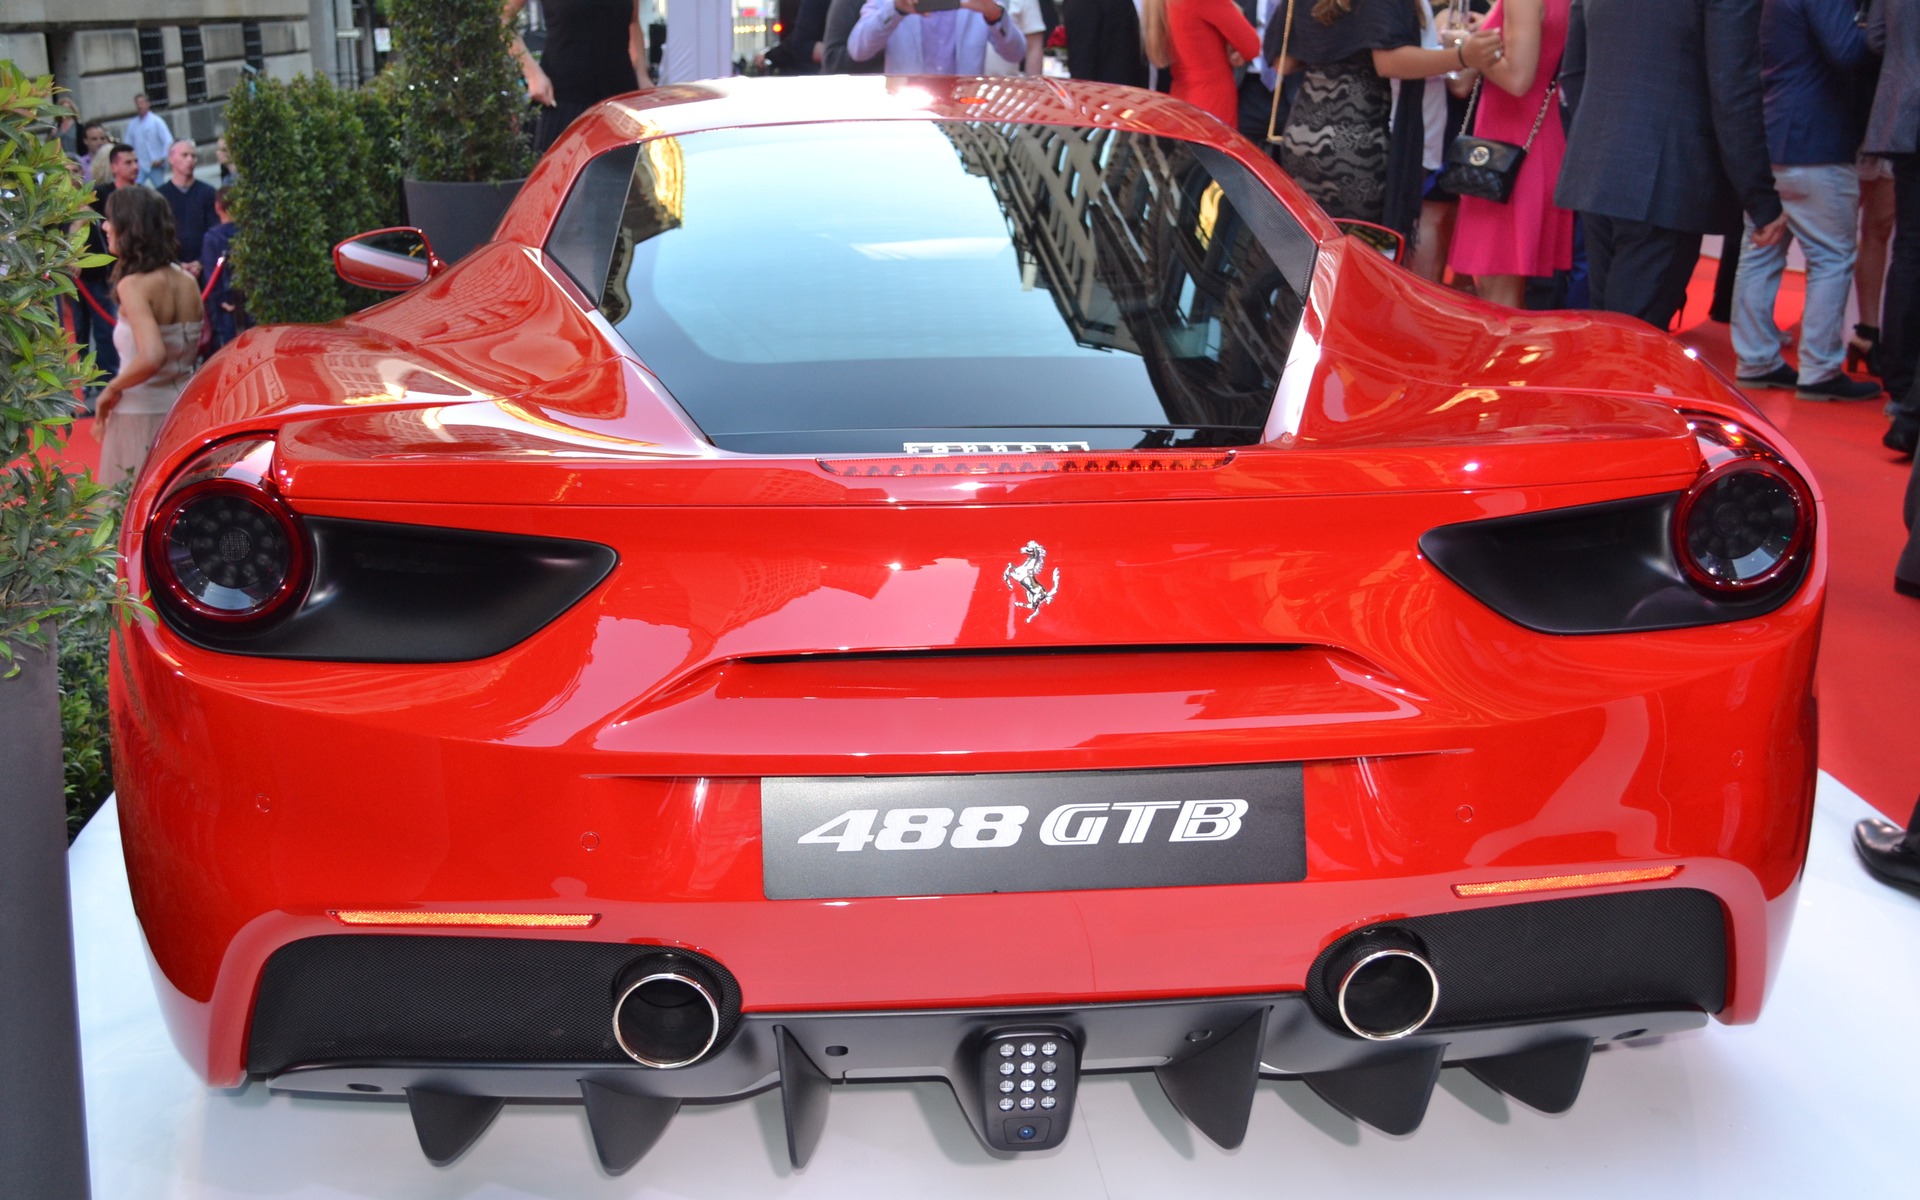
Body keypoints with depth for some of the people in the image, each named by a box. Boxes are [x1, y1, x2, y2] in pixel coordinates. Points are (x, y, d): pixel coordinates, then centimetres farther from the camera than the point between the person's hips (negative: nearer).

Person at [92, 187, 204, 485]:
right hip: (184, 407, 7)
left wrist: (112, 388, -13)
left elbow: (151, 357, -28)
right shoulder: (186, 280, 4)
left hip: (140, 413, -7)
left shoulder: (133, 285, -16)